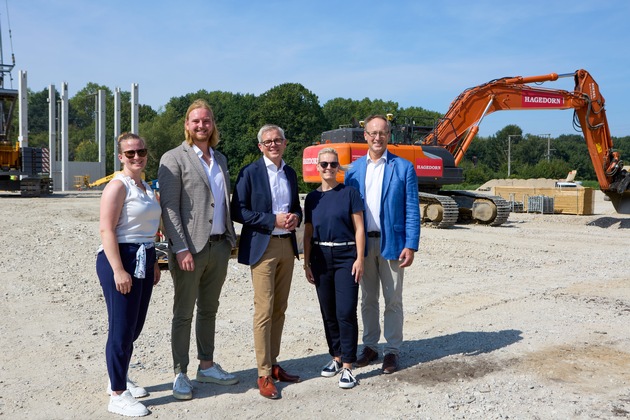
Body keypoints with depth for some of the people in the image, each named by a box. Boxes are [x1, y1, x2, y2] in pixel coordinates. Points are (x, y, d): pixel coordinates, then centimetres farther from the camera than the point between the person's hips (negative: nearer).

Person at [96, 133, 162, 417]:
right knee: (122, 329, -2)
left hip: (143, 260, 8)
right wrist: (119, 270, -23)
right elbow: (106, 229, -18)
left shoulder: (145, 187, 15)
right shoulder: (118, 185, -10)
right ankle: (117, 396, 10)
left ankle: (120, 379, 34)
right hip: (121, 258, -8)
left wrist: (154, 263, 21)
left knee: (134, 327, 15)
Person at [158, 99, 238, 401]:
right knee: (184, 313, 5)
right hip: (190, 247, -6)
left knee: (209, 310, 16)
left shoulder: (220, 159, 15)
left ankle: (207, 366, 29)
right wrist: (181, 248, -19)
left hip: (219, 245, 6)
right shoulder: (174, 159, -6)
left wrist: (231, 238, 13)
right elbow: (169, 207, -12)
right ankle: (180, 374, 17)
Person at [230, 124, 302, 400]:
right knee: (264, 310, -5)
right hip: (263, 246, -6)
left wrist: (295, 217, -2)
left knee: (280, 309, 12)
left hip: (287, 245, 6)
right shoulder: (250, 173, -5)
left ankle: (273, 364, 25)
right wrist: (273, 220, -17)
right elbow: (238, 211, -10)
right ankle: (264, 375, 5)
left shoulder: (290, 173, 13)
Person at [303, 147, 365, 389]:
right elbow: (308, 233, 12)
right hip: (321, 258, 4)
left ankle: (347, 367, 1)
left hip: (346, 256, -4)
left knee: (346, 312, -7)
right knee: (328, 312, 11)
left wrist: (359, 259, -9)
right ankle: (336, 358, 26)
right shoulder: (312, 198, 9)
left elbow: (359, 228, -3)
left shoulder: (349, 193, -1)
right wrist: (306, 263, 8)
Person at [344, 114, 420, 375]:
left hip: (391, 243, -3)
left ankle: (392, 350, 18)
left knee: (393, 300, 6)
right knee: (368, 299, 13)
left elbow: (412, 209, -4)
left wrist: (411, 245, -11)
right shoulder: (354, 169, 7)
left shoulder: (403, 168, -1)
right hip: (362, 242, 3)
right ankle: (370, 346, 27)